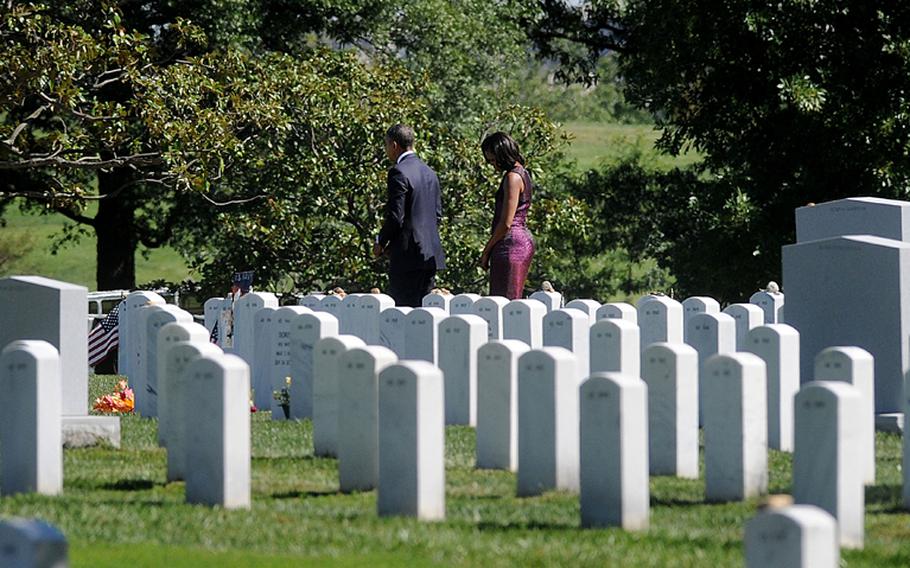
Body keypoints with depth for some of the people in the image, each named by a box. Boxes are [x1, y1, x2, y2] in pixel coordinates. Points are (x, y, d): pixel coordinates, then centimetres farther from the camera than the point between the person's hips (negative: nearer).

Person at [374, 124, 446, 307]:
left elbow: (395, 216, -16)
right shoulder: (429, 173, 14)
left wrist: (381, 242, 0)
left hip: (408, 254, -8)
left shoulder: (399, 172, -12)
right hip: (431, 254, 8)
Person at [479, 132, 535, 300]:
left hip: (511, 243, -10)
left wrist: (487, 250, -9)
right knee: (513, 301, 10)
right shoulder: (522, 173, 15)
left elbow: (506, 223, -17)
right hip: (524, 240, 10)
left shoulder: (513, 178, -15)